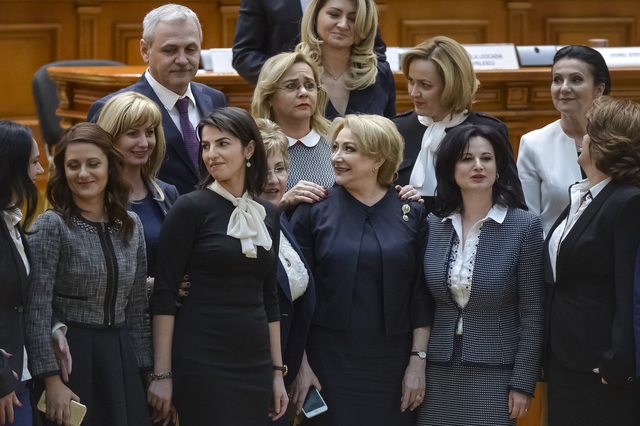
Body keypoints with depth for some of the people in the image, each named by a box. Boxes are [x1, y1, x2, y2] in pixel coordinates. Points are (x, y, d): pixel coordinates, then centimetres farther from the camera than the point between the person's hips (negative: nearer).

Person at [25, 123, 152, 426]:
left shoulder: (131, 225, 8)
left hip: (121, 359, 5)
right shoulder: (51, 226, -8)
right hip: (68, 355, -5)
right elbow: (37, 311, -13)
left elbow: (137, 307, 13)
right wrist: (52, 380, -18)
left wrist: (146, 369, 9)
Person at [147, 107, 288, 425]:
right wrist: (162, 374, -13)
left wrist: (277, 370, 13)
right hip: (201, 362, -5)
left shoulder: (267, 215, 10)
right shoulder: (191, 208, -6)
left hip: (254, 365, 5)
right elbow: (164, 294, -9)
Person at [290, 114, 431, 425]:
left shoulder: (411, 213, 3)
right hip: (329, 361, -1)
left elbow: (421, 293, 3)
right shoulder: (314, 210, 0)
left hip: (391, 364, 1)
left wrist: (417, 361, -1)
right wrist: (301, 363, -4)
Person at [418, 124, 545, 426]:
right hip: (438, 375, 3)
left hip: (495, 375, -3)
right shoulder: (433, 226, 5)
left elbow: (532, 316, -5)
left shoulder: (525, 226, -5)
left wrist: (523, 384, -8)